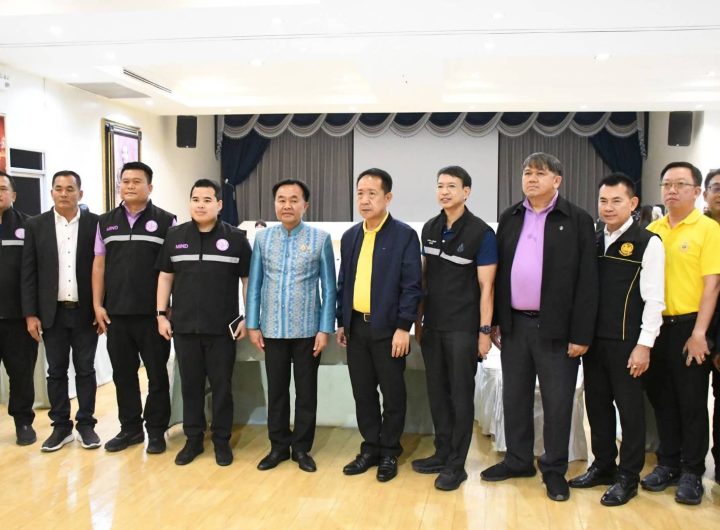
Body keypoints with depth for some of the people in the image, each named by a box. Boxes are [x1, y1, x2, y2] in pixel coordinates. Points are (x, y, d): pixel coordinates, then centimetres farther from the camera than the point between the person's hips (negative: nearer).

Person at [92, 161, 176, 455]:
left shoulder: (165, 221, -2)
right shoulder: (106, 222, 9)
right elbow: (99, 265, 10)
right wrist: (97, 305, 4)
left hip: (152, 313, -3)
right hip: (115, 313, 4)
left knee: (157, 373, 6)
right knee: (123, 373, 11)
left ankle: (156, 430, 18)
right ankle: (130, 427, 24)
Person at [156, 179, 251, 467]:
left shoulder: (236, 238, -2)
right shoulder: (175, 236, 5)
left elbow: (248, 279, 1)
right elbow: (165, 276, 10)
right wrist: (161, 314, 5)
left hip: (222, 328, -2)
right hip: (184, 326, 2)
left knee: (221, 385, 6)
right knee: (190, 384, 11)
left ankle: (222, 440, 20)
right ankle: (193, 439, 24)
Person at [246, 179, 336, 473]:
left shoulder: (321, 238, -4)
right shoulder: (263, 238, 2)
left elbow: (328, 287, -3)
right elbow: (255, 284, 6)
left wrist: (326, 329, -6)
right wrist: (252, 325, 2)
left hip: (307, 329, -2)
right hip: (272, 329, 2)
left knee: (306, 391, 9)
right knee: (276, 390, 12)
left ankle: (302, 447, 23)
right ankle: (278, 446, 26)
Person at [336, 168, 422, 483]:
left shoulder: (404, 235, -6)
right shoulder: (350, 236, 10)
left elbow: (412, 285, -10)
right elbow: (344, 282, 15)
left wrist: (403, 327, -14)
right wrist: (341, 322, 11)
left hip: (388, 328, -5)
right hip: (356, 327, 5)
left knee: (392, 393, 6)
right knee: (363, 392, 11)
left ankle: (389, 452, 21)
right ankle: (370, 448, 25)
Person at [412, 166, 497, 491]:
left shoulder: (481, 233, -9)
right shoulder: (430, 229, 7)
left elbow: (486, 285, -9)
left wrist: (485, 330, -11)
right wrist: (419, 319, 11)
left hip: (463, 328, -5)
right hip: (432, 326, 5)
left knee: (460, 395, 3)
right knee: (437, 392, 12)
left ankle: (456, 464, 13)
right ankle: (442, 453, 25)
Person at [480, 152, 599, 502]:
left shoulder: (578, 220, -5)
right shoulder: (509, 218, 8)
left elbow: (587, 282, -8)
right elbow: (499, 272, 10)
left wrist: (581, 334, -11)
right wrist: (495, 320, 6)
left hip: (555, 328, -4)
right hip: (515, 324, 4)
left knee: (557, 402, 6)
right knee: (515, 397, 14)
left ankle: (554, 470, 21)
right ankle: (518, 460, 29)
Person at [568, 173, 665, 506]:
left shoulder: (648, 243, -7)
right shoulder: (593, 241, 11)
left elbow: (654, 299, -10)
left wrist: (644, 345, -14)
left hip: (626, 342, -5)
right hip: (593, 339, 6)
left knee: (630, 407, 5)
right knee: (597, 403, 13)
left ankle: (628, 477, 19)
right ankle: (602, 466, 29)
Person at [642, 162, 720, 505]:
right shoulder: (652, 230, 8)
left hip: (688, 326, -5)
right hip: (656, 325, 5)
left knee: (692, 402, 4)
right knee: (661, 398, 13)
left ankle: (692, 473, 18)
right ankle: (668, 464, 27)